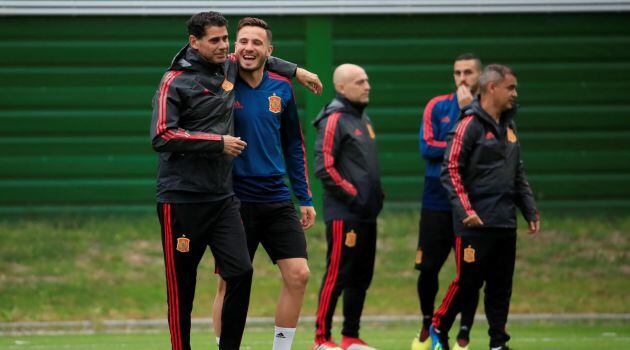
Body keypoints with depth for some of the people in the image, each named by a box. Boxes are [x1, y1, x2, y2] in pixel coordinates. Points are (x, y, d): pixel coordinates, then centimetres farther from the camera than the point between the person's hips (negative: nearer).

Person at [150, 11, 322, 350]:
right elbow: (161, 137, -16)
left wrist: (296, 71, 29)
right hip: (182, 199, -6)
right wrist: (218, 142, -14)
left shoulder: (229, 68, 13)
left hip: (222, 198, 6)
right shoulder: (175, 81, -7)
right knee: (181, 285, -2)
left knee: (240, 273, -7)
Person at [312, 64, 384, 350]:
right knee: (337, 275, -7)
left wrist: (376, 193, 12)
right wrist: (352, 195, -17)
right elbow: (324, 167, -16)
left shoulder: (363, 119, 18)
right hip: (344, 215, -9)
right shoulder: (334, 120, -10)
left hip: (367, 214, 9)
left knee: (361, 276, 11)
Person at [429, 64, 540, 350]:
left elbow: (518, 175, 24)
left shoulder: (508, 127, 16)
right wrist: (465, 210, -20)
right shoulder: (470, 125, -8)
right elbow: (451, 171, -13)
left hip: (505, 223, 7)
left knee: (501, 285, 7)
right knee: (468, 281, -3)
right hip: (476, 223, -7)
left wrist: (530, 211, 17)